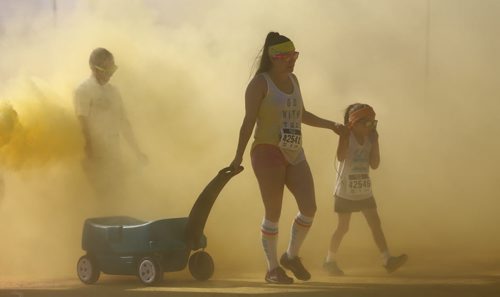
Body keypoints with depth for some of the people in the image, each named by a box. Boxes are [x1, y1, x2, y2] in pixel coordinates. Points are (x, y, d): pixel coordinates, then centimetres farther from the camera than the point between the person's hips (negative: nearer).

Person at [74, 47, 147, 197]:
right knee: (100, 194, -6)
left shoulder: (113, 91, 13)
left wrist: (137, 151, 21)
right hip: (96, 156, -7)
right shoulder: (84, 90, -9)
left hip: (114, 156, 7)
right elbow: (83, 125, -15)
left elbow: (123, 123, 20)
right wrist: (89, 155, -21)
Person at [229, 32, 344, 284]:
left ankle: (291, 256, 16)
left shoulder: (292, 80, 14)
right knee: (273, 213, -5)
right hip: (267, 152, -7)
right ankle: (273, 269, 7)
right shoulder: (260, 82, -8)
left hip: (294, 155, 7)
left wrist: (330, 125, 32)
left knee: (309, 207, -4)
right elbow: (249, 121, -15)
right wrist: (239, 157, -21)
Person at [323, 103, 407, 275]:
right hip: (346, 192, -5)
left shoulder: (370, 138, 2)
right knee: (343, 227, 1)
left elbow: (374, 164, -2)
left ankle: (387, 259, -5)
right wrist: (347, 132, -24)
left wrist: (375, 142, -7)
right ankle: (330, 260, 16)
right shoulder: (347, 136, -11)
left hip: (364, 191, 5)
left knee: (376, 224, -2)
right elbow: (341, 157, -28)